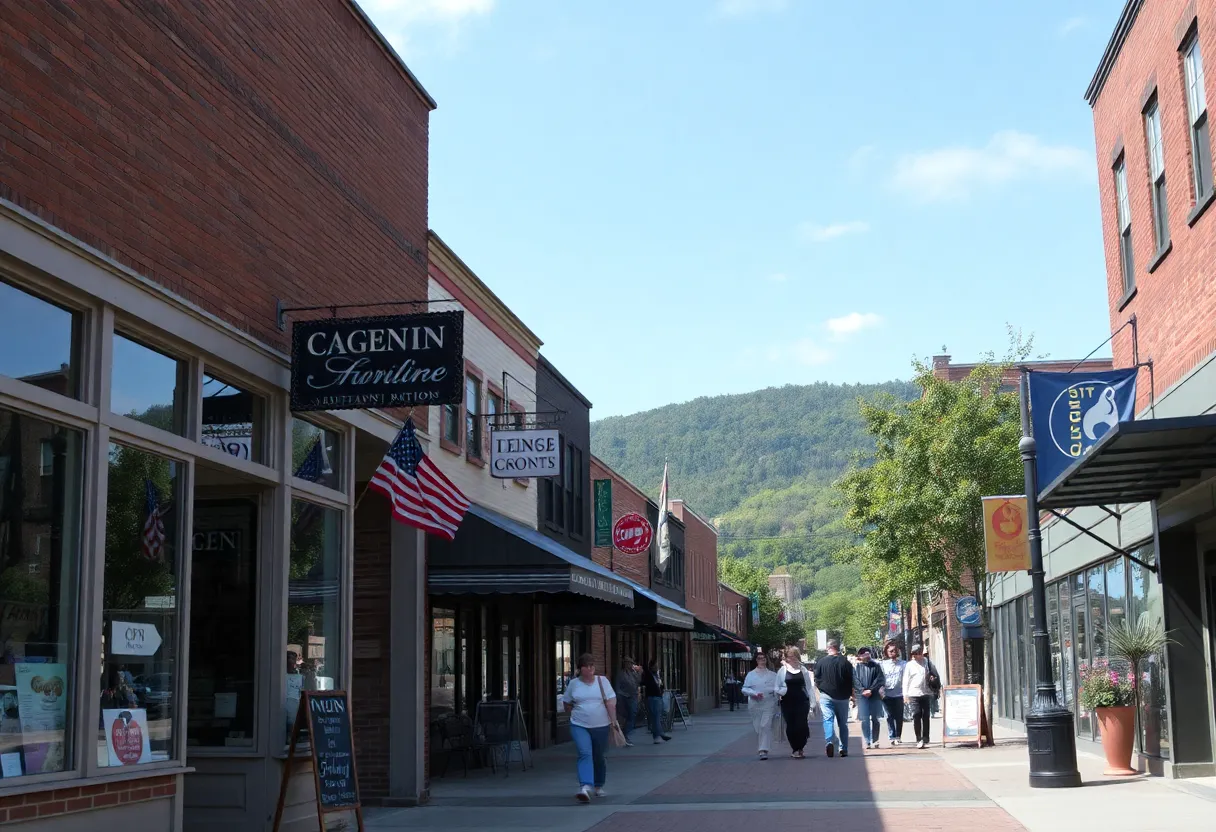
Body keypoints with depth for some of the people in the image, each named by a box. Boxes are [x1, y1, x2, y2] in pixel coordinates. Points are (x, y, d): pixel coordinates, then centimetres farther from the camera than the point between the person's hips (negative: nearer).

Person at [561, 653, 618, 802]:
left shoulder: (602, 681, 1)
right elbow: (566, 703, 16)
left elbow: (610, 701, -4)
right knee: (585, 754, -18)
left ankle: (599, 786, 31)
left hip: (601, 726, 1)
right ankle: (585, 788, -29)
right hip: (579, 726, -1)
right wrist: (575, 715, 9)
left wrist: (612, 719, -10)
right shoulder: (574, 683, 4)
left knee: (598, 756, 12)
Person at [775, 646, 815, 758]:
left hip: (802, 702, 0)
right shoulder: (783, 670, 5)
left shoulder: (803, 670, 7)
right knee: (790, 726, 3)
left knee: (801, 726, -10)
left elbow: (809, 687, 10)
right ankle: (795, 749, 19)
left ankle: (800, 747, 10)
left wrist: (811, 703, 6)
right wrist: (781, 691, -13)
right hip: (788, 702, 0)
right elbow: (777, 687, 9)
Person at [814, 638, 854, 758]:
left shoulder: (821, 662, -5)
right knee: (843, 722, 10)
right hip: (842, 697, 2)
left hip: (826, 695, -2)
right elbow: (851, 680, 0)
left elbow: (817, 680, 0)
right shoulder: (845, 662, -3)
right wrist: (851, 694, 13)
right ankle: (844, 749, 11)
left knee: (828, 720, -3)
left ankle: (830, 741, -27)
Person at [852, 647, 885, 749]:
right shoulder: (856, 667, 7)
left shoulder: (875, 666, 7)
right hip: (862, 696, -1)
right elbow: (855, 680, 1)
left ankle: (875, 741, 11)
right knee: (864, 719, -6)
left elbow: (879, 679, 1)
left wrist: (870, 690, -9)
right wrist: (863, 691, -12)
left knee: (875, 718, 3)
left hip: (874, 695, 1)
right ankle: (867, 741, -5)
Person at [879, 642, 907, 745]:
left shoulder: (903, 664, 4)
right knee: (890, 717, 0)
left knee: (899, 717, 4)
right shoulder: (883, 664, 6)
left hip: (899, 694, 0)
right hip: (887, 694, 0)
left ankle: (898, 737, 14)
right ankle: (892, 737, 4)